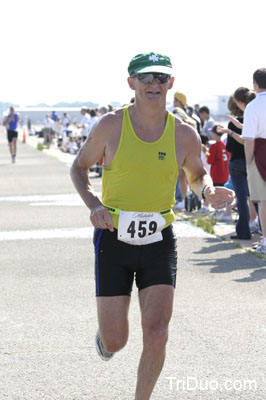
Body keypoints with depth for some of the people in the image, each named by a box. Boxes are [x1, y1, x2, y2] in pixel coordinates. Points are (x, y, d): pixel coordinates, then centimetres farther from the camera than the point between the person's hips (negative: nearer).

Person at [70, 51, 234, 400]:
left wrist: (209, 191, -8)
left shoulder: (184, 134, -3)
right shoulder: (110, 126, -7)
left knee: (156, 336, -11)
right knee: (115, 343, 1)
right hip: (114, 240, -1)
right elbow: (79, 168, 7)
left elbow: (197, 175, 16)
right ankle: (105, 335, 40)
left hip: (159, 243, 1)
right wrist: (93, 204, -12)